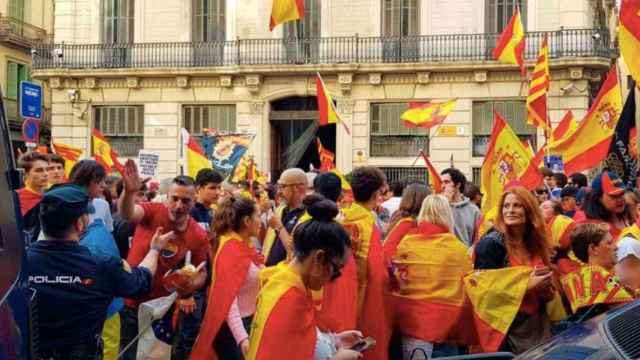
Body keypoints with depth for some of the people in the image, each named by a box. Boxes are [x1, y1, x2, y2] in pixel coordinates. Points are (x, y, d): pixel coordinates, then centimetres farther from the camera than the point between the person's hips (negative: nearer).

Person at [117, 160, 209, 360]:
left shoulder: (199, 235, -8)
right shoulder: (153, 212, -14)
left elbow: (201, 272, 4)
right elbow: (127, 214, -35)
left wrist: (191, 285, -19)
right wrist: (129, 192, -56)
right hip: (129, 302, -2)